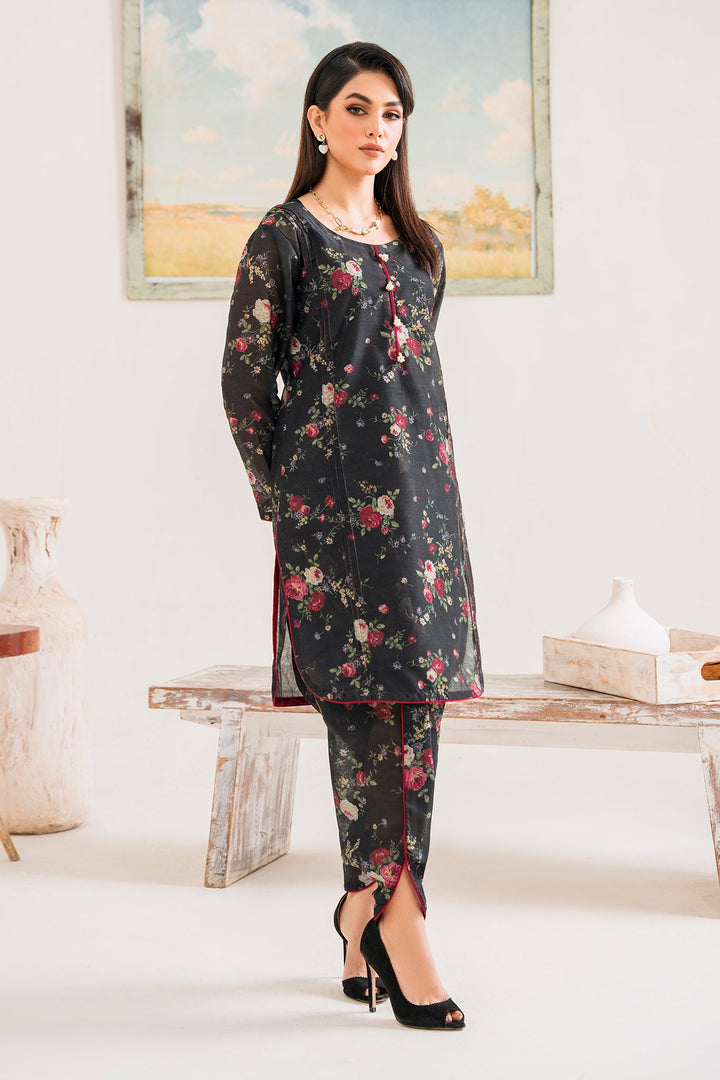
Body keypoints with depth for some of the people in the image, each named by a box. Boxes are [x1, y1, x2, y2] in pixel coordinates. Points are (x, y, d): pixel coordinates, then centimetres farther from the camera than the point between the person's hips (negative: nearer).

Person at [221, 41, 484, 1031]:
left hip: (421, 492, 6)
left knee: (409, 697, 4)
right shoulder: (287, 236, -1)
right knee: (374, 700, -10)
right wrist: (282, 500, 0)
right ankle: (396, 916, -7)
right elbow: (245, 382, -1)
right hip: (336, 498, -6)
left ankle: (365, 910, 14)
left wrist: (433, 483, 18)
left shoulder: (416, 242, 18)